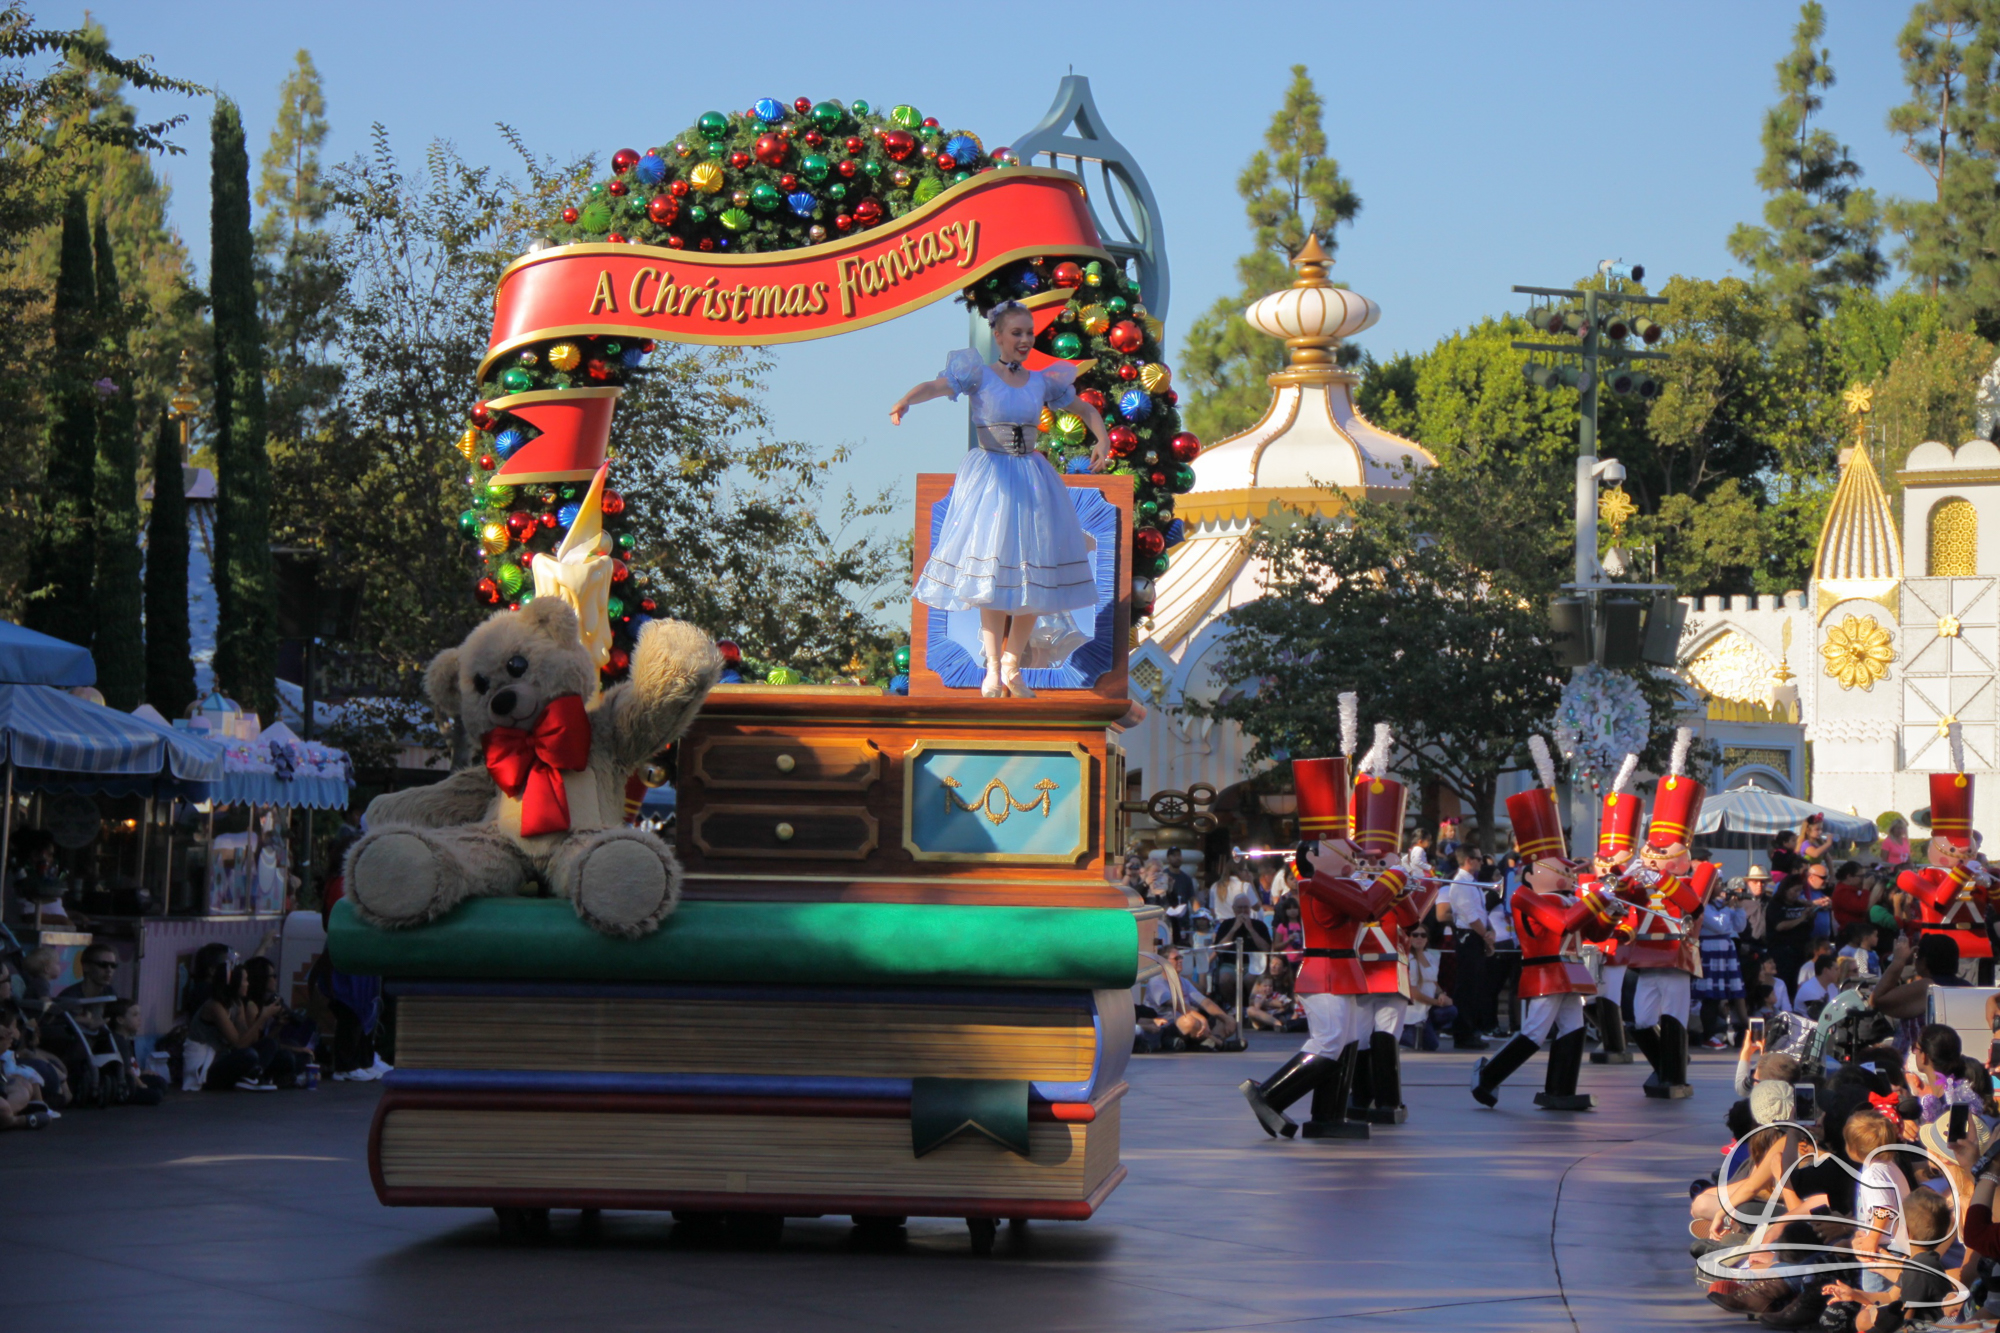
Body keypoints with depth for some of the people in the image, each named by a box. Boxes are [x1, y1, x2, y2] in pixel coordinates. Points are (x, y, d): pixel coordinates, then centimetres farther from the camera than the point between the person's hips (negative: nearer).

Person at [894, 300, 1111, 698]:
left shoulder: (1042, 382, 11)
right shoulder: (980, 375, -2)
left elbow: (1085, 409, 22)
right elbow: (938, 385, -19)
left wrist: (1103, 440, 3)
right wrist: (906, 400, -40)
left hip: (1032, 479, 4)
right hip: (990, 479, -4)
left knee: (1035, 575, 1)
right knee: (992, 574, -8)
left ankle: (1013, 663, 13)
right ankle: (992, 669, -1)